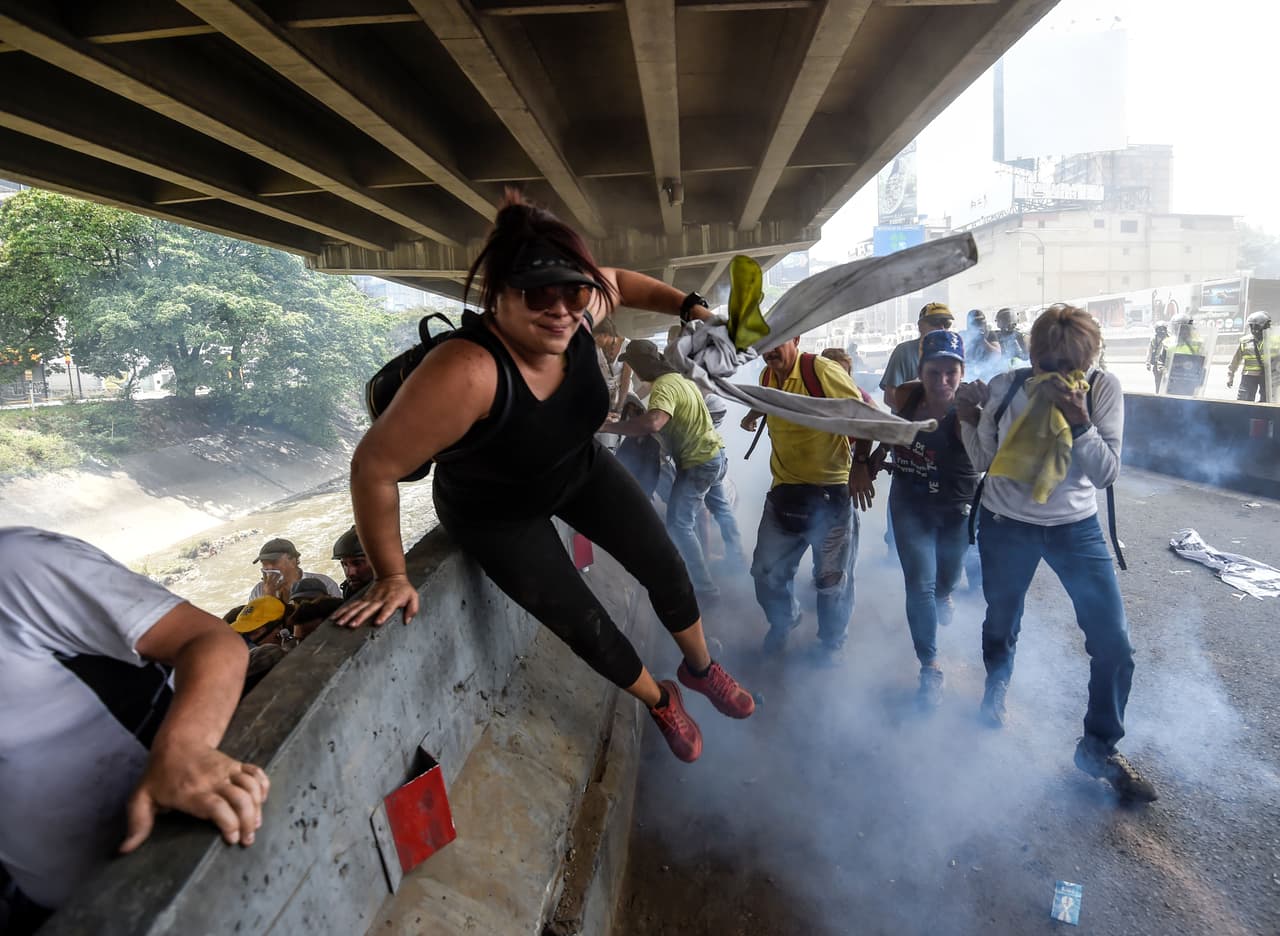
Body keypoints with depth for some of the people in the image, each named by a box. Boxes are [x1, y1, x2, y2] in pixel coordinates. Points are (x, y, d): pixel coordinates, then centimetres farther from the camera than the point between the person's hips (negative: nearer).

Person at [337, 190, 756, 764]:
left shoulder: (579, 309, -25)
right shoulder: (467, 373, -44)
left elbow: (619, 281, 2)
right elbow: (374, 466, -34)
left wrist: (689, 306, -9)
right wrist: (391, 577, -23)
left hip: (581, 468, 6)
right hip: (498, 514, -5)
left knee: (664, 566, 9)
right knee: (584, 624, 2)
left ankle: (700, 668, 39)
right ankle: (661, 703, 34)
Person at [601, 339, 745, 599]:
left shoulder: (663, 386, -25)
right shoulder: (678, 376, 7)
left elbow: (652, 423, -43)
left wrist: (607, 426, -37)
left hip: (698, 462, -10)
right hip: (715, 453, 10)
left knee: (678, 524, -5)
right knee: (721, 508, 26)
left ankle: (704, 586, -2)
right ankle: (737, 560, 43)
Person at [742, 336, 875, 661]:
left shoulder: (823, 371, -19)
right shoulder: (767, 376, 4)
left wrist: (860, 463, -21)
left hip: (832, 491, -6)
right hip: (784, 490, 6)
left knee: (832, 578, 9)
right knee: (767, 572, 13)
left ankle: (831, 642, 35)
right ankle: (782, 623, 43)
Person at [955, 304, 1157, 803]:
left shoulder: (1104, 388, -13)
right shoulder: (1005, 388, -14)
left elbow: (1105, 473, -15)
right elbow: (983, 461, -4)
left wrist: (1078, 419, -29)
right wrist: (970, 420, -21)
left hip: (1076, 528, 1)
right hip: (1006, 526, 0)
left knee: (1115, 644, -1)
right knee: (1001, 624, 18)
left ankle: (1100, 747, 22)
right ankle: (996, 689, 51)